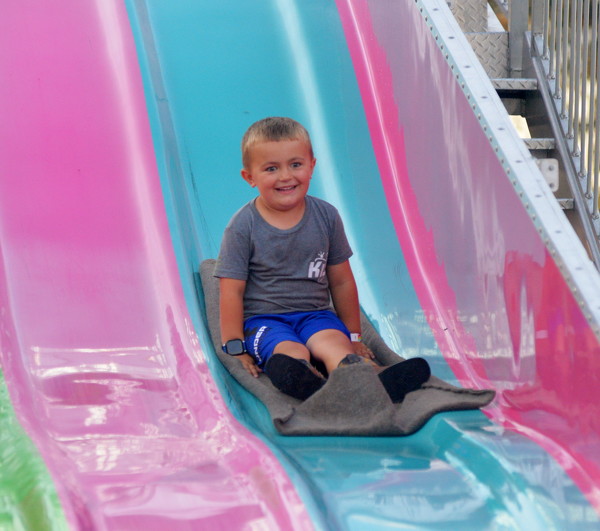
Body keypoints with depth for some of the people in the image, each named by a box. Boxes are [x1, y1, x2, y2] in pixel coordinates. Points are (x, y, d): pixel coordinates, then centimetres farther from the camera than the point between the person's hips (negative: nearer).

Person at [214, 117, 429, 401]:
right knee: (291, 353, -35)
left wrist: (354, 336, 15)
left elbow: (341, 281, 12)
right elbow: (231, 292, -3)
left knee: (334, 343, -31)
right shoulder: (243, 226, -5)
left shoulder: (326, 216, 5)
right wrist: (235, 348, -8)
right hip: (263, 318, -2)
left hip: (315, 314, 2)